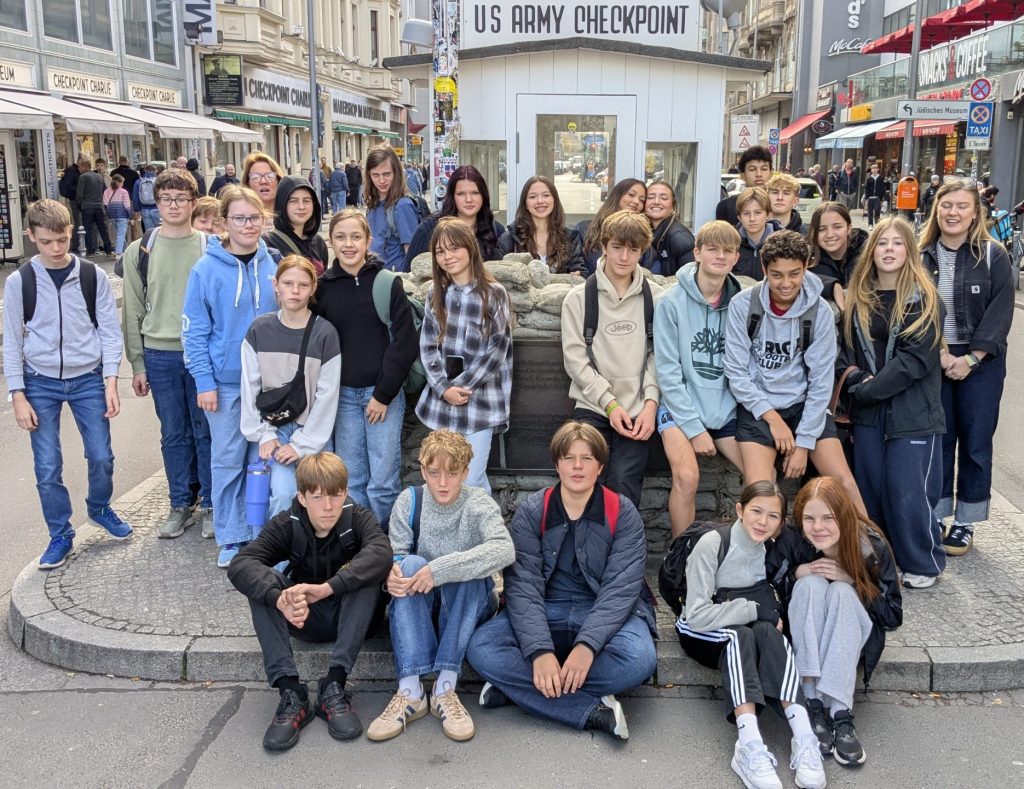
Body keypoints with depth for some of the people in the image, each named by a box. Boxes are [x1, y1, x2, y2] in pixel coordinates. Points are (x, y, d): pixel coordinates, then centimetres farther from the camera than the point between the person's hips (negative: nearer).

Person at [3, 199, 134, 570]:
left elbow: (110, 331, -1)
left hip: (88, 379, 0)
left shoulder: (93, 276, -4)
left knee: (101, 456, 4)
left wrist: (110, 382, -7)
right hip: (41, 383, 0)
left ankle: (100, 509, 33)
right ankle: (61, 534, 19)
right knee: (47, 466, 2)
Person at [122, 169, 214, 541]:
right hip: (160, 355, 2)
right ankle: (181, 504, 22)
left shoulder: (210, 247, 0)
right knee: (174, 434, 9)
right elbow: (133, 310, 7)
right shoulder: (140, 251, 5)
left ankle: (211, 503, 18)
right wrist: (137, 363, 4)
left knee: (206, 431, 5)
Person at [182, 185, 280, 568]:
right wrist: (204, 382, -9)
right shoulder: (207, 269, -6)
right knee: (228, 461, 5)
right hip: (225, 381, -2)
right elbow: (194, 331, -5)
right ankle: (230, 539, 17)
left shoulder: (273, 265, 1)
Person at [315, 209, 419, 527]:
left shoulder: (388, 283, -4)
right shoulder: (323, 286, 5)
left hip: (384, 393, -3)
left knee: (383, 480, -2)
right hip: (342, 394, 3)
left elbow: (405, 342, -6)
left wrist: (383, 394, -9)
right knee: (351, 480, 9)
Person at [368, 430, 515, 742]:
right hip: (416, 608, 2)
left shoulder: (479, 503, -10)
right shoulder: (409, 501, -1)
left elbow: (505, 550, -30)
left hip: (467, 610, -2)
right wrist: (392, 573, -34)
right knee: (410, 563, -27)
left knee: (463, 568, -30)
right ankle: (410, 691, -35)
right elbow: (395, 554, -9)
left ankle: (445, 687, -32)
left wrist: (440, 569, -37)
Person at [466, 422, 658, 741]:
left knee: (639, 658, -33)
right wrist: (540, 651, -28)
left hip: (606, 614, -1)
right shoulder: (531, 512, -3)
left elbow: (621, 588, -13)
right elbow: (523, 585, -12)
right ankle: (592, 710, -26)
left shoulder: (623, 513, -5)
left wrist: (587, 645, -29)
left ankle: (514, 685, -22)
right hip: (544, 612, 1)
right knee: (480, 648, -25)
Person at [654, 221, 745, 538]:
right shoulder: (672, 302, -8)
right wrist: (695, 428, -13)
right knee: (687, 477, -25)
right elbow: (668, 372, -10)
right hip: (680, 408, -4)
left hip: (727, 410, 4)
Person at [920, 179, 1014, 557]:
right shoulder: (922, 255, 1)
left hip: (981, 361, -1)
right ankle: (933, 515, 14)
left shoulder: (993, 255, -3)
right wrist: (940, 353, -13)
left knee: (975, 440, 3)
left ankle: (965, 521, 13)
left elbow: (1000, 312, -7)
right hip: (933, 360, 1)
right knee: (937, 437, 4)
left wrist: (970, 358, -14)